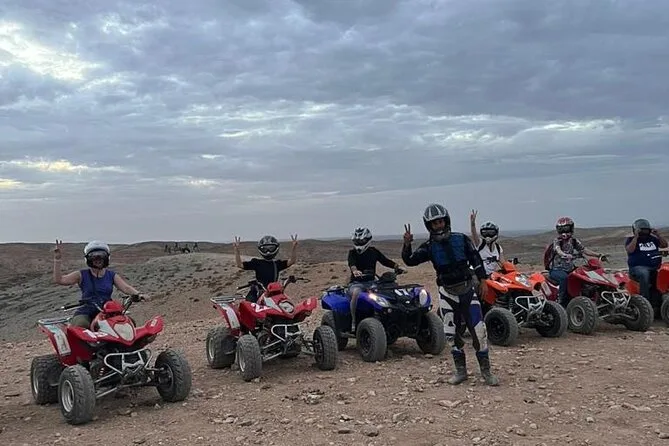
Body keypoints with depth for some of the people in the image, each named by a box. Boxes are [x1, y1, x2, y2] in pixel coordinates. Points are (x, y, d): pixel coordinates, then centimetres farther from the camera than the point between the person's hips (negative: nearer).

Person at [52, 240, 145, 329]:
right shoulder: (82, 275, 10)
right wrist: (57, 260, -9)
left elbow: (125, 287, 1)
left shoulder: (112, 275, 15)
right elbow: (58, 280, 1)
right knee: (81, 324, -35)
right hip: (86, 312, -2)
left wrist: (138, 294, -20)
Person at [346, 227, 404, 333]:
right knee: (356, 293, -38)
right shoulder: (352, 252, 2)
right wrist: (355, 270, -43)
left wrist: (395, 265, -16)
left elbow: (385, 260, 5)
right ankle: (354, 321, -26)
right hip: (356, 282, -4)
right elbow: (351, 263, -19)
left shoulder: (373, 251, 14)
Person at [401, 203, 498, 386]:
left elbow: (476, 259, 5)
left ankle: (486, 371, 5)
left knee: (478, 330, -6)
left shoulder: (461, 239, 0)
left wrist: (483, 280, 0)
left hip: (467, 289, -1)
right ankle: (460, 371, 17)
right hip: (447, 293, 1)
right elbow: (410, 261, -12)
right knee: (451, 334, 3)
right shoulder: (429, 247, -1)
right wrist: (407, 244, -29)